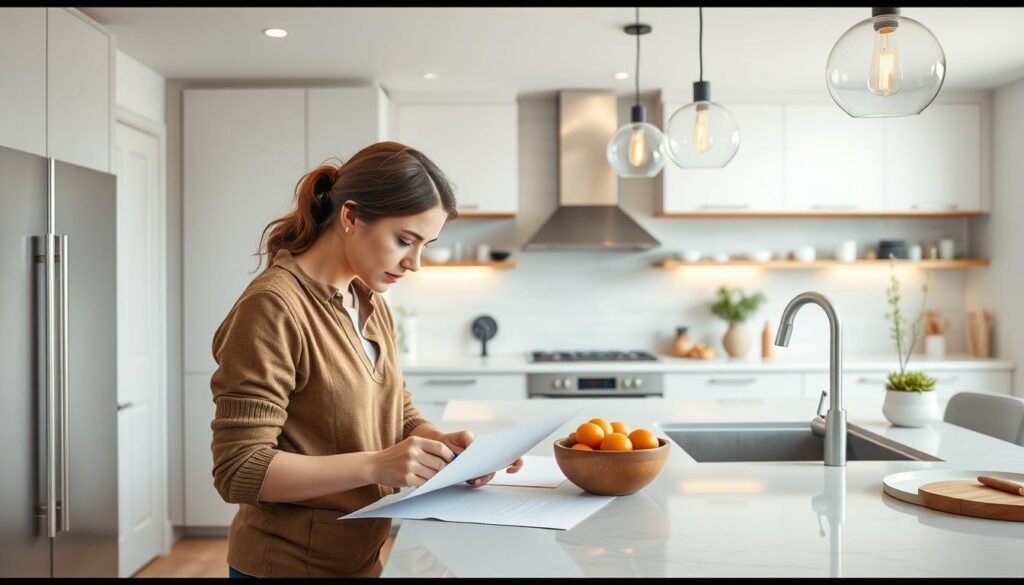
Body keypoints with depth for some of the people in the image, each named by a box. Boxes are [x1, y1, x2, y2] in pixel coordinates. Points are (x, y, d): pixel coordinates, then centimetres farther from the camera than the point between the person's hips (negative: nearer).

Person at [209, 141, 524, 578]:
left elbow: (398, 419, 8)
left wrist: (445, 443, -13)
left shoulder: (371, 303, 5)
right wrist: (374, 465, -31)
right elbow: (239, 471, -23)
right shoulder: (273, 307, -21)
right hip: (290, 563, -8)